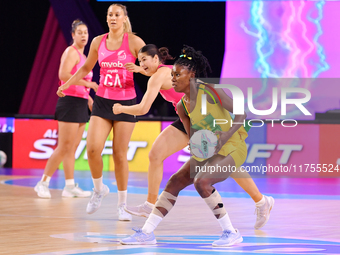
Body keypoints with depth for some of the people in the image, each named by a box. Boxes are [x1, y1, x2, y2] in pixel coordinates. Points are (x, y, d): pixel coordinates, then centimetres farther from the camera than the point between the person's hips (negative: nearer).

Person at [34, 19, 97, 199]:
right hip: (70, 103, -9)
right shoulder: (71, 52, -9)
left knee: (72, 148, 7)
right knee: (64, 147, -9)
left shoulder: (82, 55, 18)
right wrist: (87, 83, -22)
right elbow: (63, 75, -23)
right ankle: (43, 183, -3)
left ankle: (70, 187, 8)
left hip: (81, 104, 9)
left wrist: (89, 98, 20)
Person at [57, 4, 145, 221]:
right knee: (93, 148, -12)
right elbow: (86, 68, 20)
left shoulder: (133, 42, -5)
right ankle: (99, 189, 15)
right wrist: (66, 84, 15)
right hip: (102, 101, 3)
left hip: (125, 104, -3)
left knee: (120, 154, -2)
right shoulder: (98, 42, 6)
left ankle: (122, 205, 10)